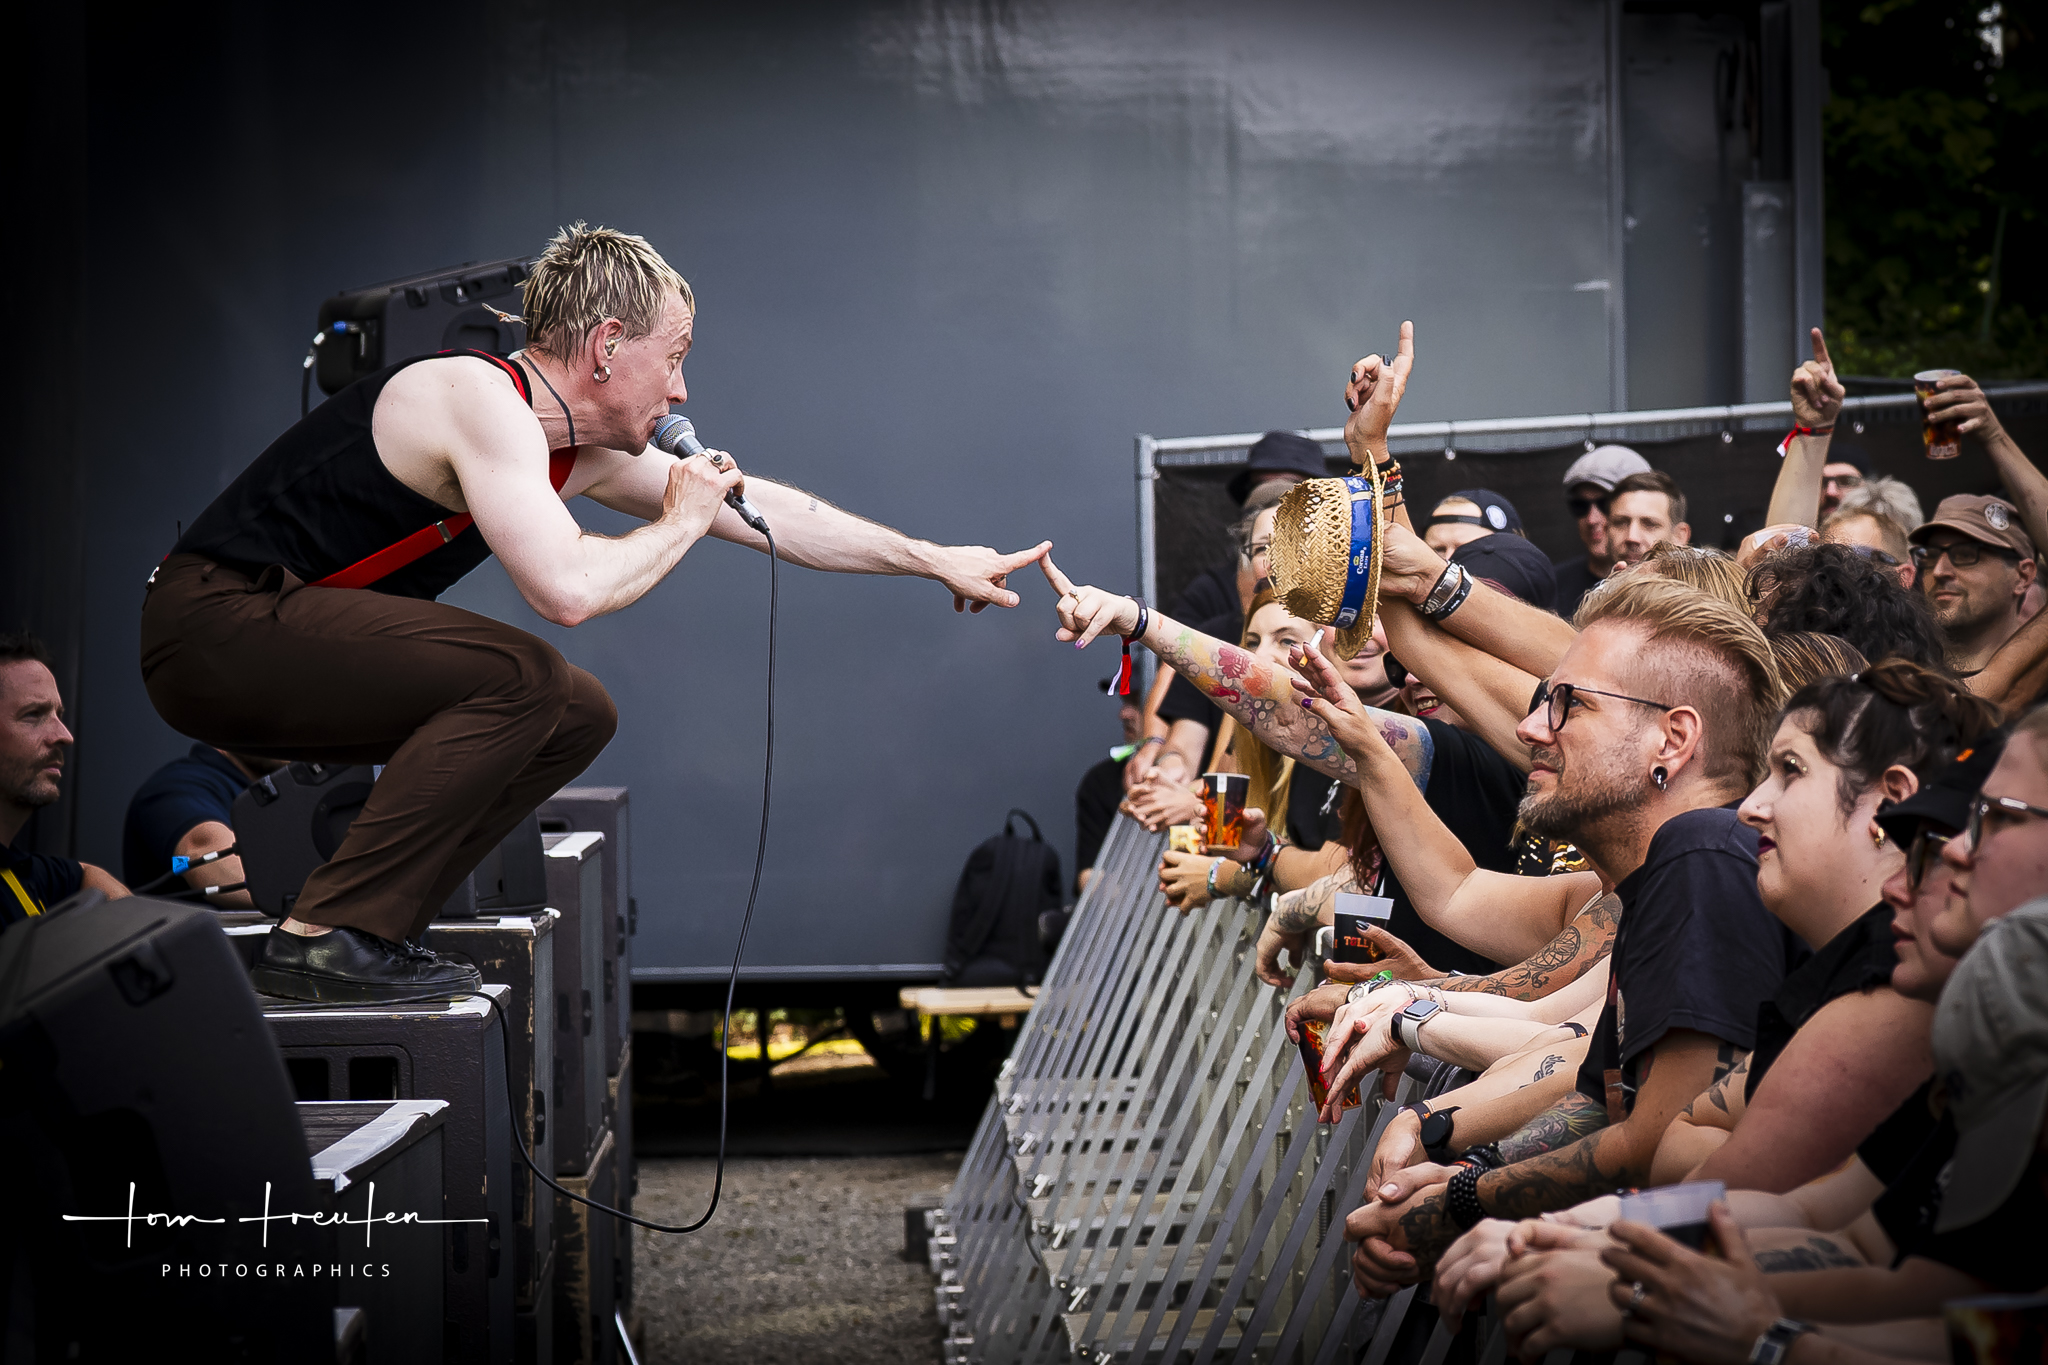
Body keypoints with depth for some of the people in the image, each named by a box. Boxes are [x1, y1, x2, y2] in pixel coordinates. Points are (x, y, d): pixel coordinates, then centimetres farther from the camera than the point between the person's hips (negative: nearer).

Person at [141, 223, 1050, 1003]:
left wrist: (933, 560, 23)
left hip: (281, 635, 10)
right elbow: (568, 589, -31)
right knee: (519, 679, -25)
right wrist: (679, 524, -13)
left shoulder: (581, 452, 9)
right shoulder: (481, 400, -19)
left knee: (578, 715, 8)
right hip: (215, 625, -10)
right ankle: (326, 937, -20)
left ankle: (376, 926, 6)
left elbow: (762, 508, 18)